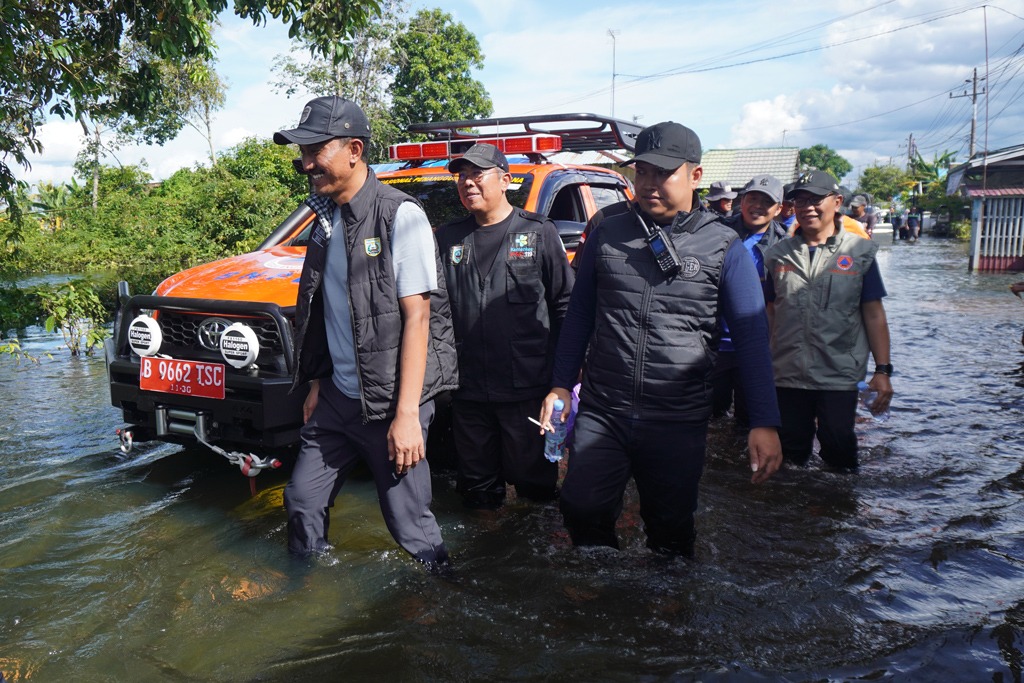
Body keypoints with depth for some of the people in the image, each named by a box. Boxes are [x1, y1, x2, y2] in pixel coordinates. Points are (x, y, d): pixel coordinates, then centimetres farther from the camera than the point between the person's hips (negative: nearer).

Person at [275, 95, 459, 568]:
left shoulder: (399, 215, -15)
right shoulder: (327, 218, 9)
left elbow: (417, 316, -19)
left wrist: (407, 414, -21)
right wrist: (317, 382, 15)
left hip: (390, 402, -7)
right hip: (337, 398, 7)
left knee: (408, 523, 2)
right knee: (303, 500, 15)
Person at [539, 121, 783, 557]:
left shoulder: (724, 247, -2)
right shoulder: (607, 235, 6)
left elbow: (752, 337, -3)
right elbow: (579, 316, 14)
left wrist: (764, 423, -9)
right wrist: (561, 385, 9)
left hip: (679, 423, -1)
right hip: (601, 412, 2)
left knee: (671, 533, 10)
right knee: (581, 510, -4)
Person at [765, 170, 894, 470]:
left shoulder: (859, 252, 3)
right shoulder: (778, 254, 9)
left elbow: (874, 314, 2)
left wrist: (882, 370, -4)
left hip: (839, 376, -2)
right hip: (786, 375, 2)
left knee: (839, 451, 1)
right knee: (791, 452, 10)